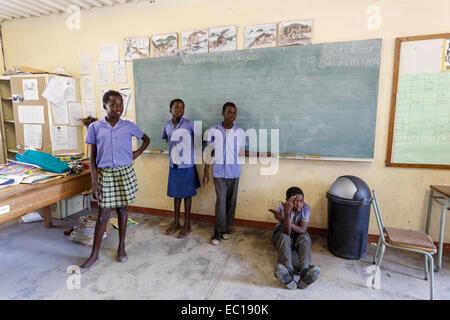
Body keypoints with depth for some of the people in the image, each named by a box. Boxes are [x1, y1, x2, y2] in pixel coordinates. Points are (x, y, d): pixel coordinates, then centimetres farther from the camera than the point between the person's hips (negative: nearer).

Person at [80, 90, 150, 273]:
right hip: (105, 174, 0)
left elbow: (146, 139, 18)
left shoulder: (128, 126, 0)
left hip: (125, 174, 1)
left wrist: (137, 153, 1)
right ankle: (94, 255, 20)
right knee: (103, 215, 4)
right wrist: (94, 183, -4)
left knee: (122, 210, 12)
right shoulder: (95, 127, -1)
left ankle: (121, 247, 30)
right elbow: (93, 157, 0)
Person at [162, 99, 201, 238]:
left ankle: (187, 225, 20)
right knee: (176, 194, 14)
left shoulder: (190, 125, -12)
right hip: (173, 166, 4)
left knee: (187, 195, 6)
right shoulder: (166, 126, 1)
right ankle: (176, 222, 30)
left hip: (187, 166, -4)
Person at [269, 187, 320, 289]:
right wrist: (287, 213, -47)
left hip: (298, 234, 2)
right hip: (283, 233, -1)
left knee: (304, 238, -32)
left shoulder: (306, 208, -19)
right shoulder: (282, 208, -25)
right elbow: (287, 232, -32)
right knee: (285, 238, -35)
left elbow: (302, 230, -26)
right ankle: (288, 271, -55)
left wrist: (283, 219, -36)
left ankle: (304, 270, -53)